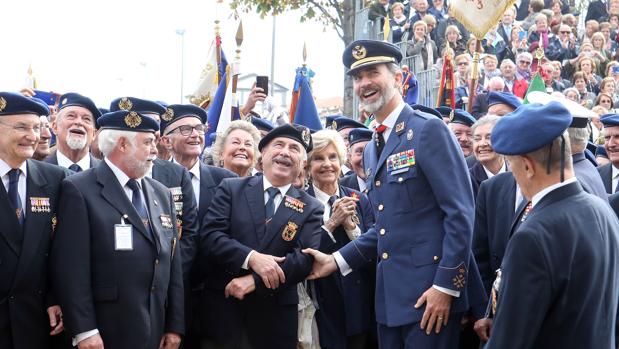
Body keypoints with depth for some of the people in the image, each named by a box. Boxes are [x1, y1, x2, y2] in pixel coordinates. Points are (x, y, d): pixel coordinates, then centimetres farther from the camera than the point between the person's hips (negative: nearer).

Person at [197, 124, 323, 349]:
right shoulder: (231, 189, 4)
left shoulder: (311, 209, 5)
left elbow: (306, 258, -8)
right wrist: (252, 258, -20)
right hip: (223, 308, 0)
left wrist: (255, 280, -18)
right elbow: (209, 235, -6)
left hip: (275, 317, 1)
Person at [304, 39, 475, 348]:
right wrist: (336, 261, 8)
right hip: (390, 297, 8)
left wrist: (446, 286, -17)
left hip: (429, 294, -8)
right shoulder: (371, 150, 16)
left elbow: (459, 213, -14)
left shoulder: (428, 130, -8)